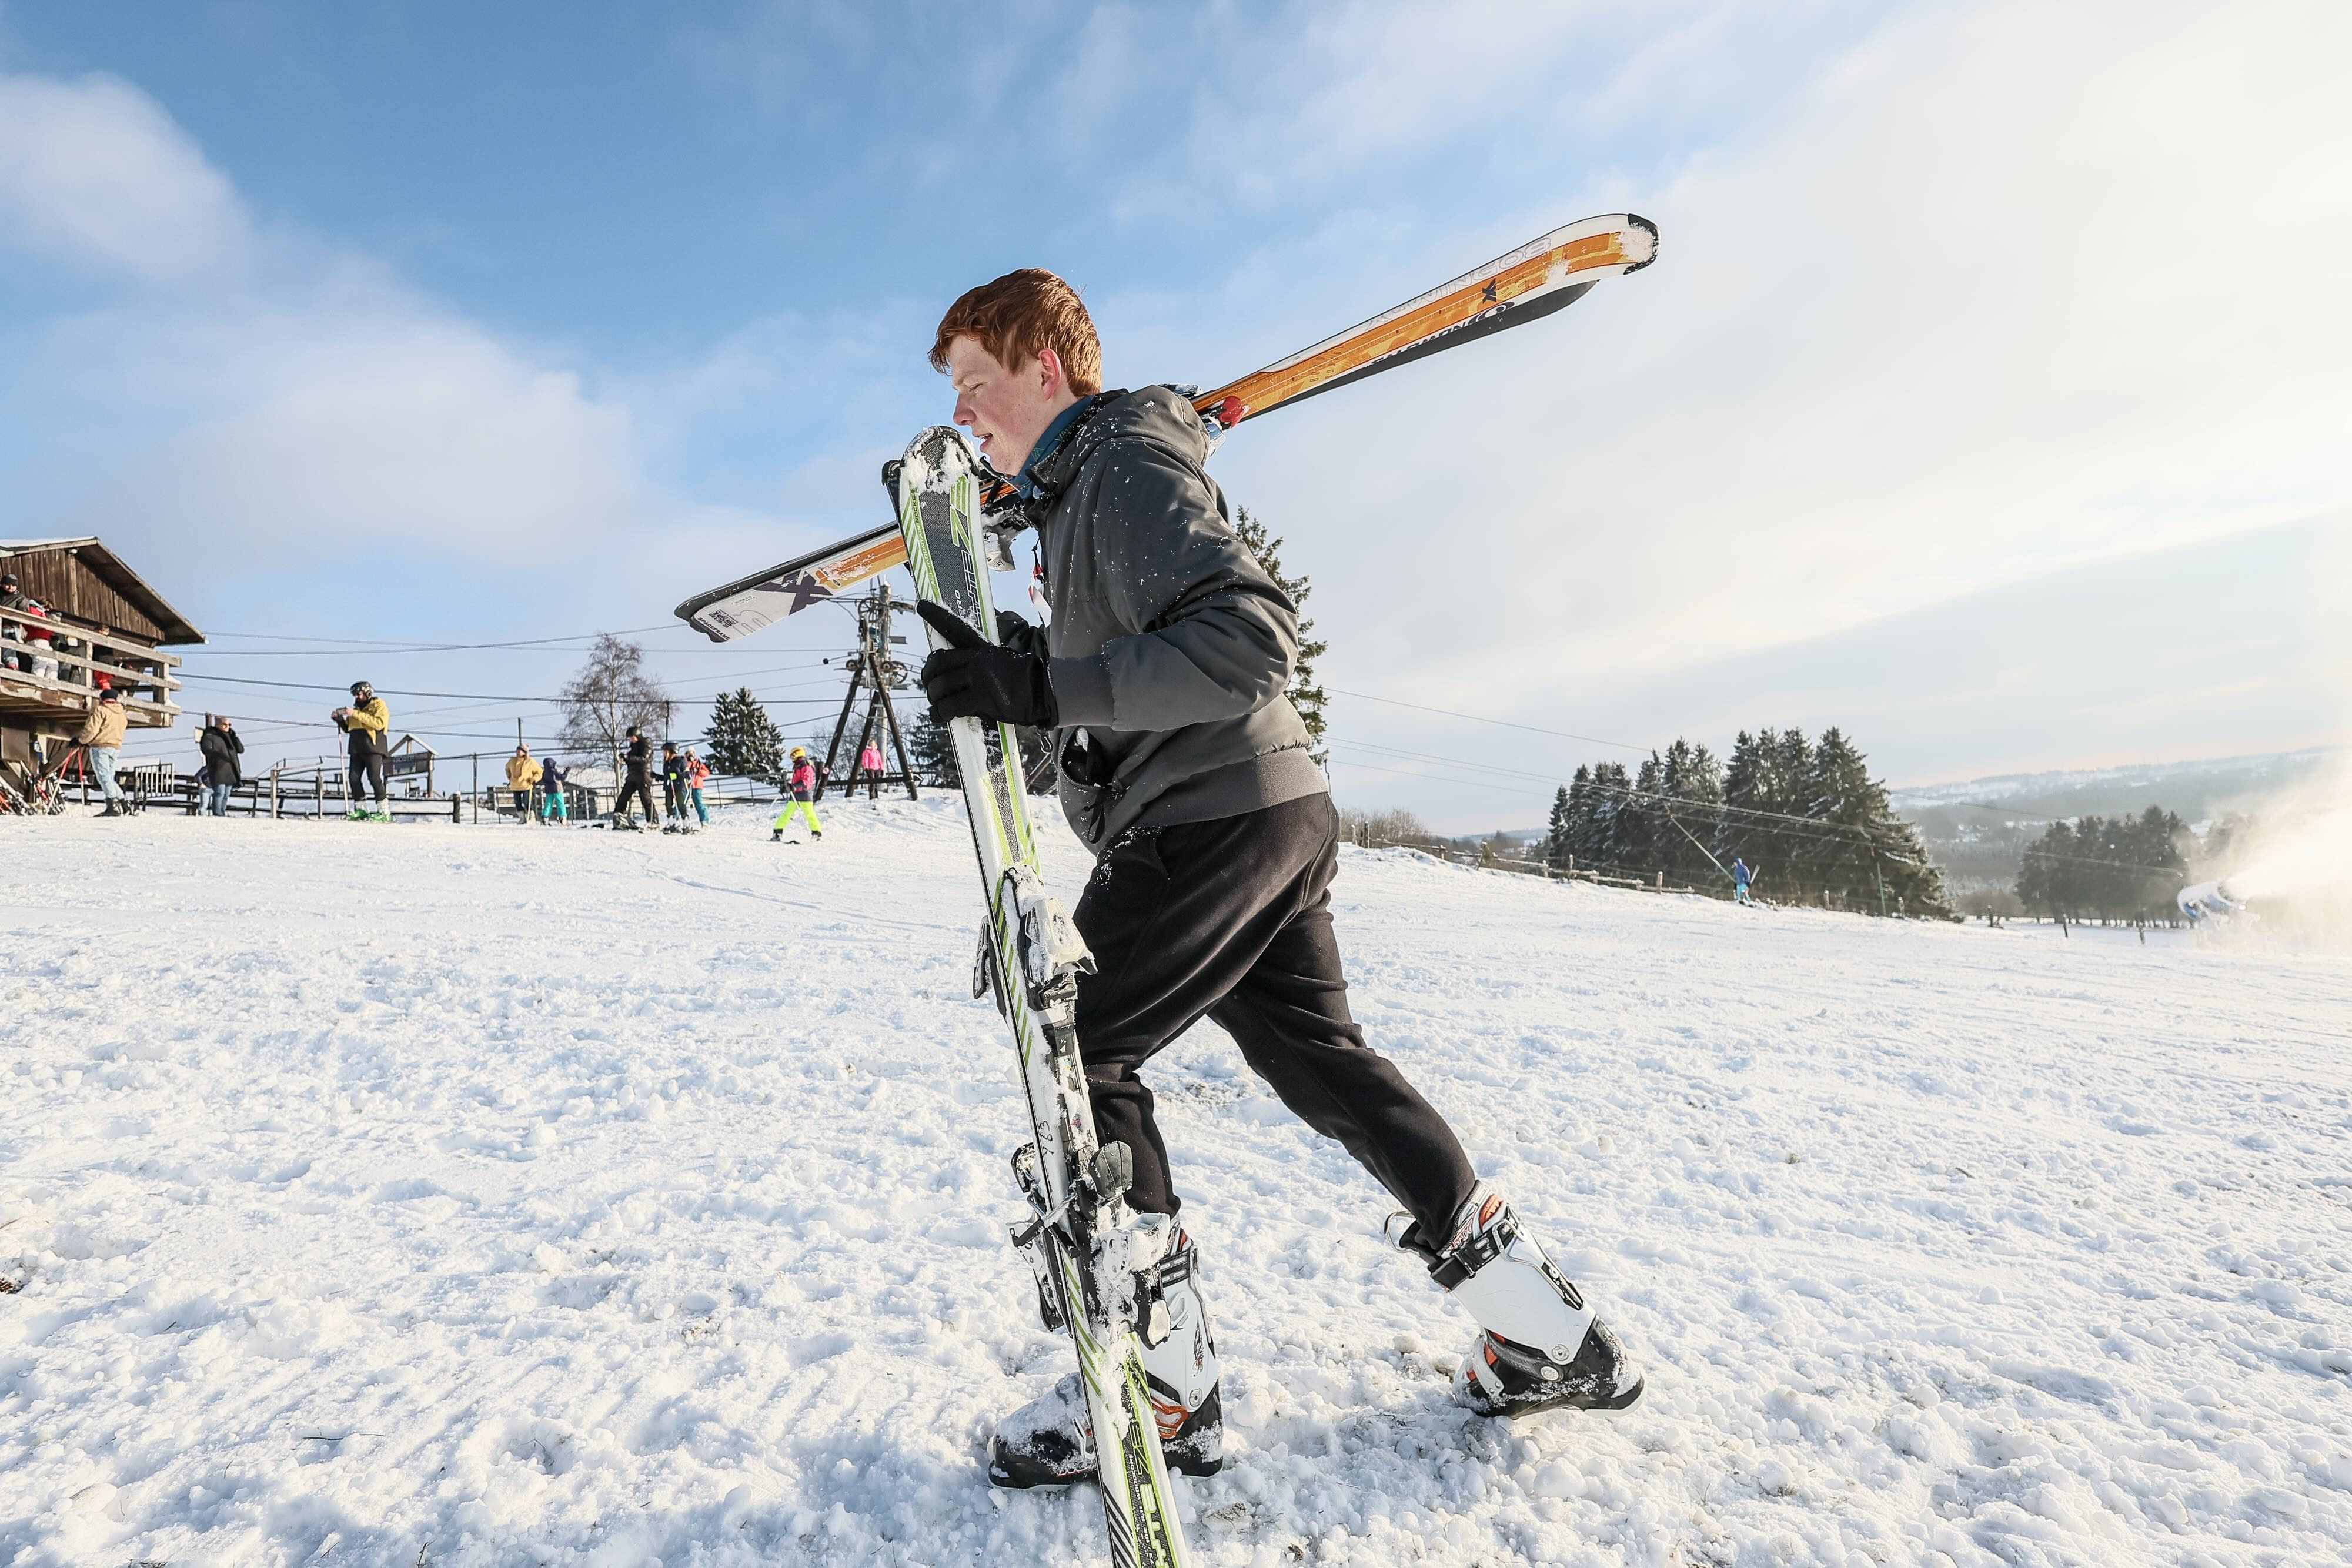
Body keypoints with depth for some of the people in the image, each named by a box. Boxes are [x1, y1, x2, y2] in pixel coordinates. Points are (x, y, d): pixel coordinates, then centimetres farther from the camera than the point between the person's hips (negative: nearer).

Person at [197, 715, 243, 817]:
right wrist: (220, 755, -32)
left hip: (230, 772, 6)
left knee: (226, 795, 6)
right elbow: (207, 750, -15)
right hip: (218, 771, -6)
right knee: (219, 793, -15)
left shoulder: (229, 737, 20)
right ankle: (217, 814, -15)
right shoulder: (209, 736, 1)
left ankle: (223, 814, 9)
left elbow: (241, 750, 11)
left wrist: (234, 735, 3)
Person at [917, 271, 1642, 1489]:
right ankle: (1553, 1338, 24)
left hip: (1213, 816, -11)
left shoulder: (1126, 466, -10)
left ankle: (1159, 1387, 7)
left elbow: (1251, 637, -24)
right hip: (1276, 813, 11)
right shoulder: (1080, 486, 22)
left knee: (1074, 1058, -5)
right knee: (1322, 1060, 15)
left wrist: (1045, 688, -28)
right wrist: (1015, 669, 8)